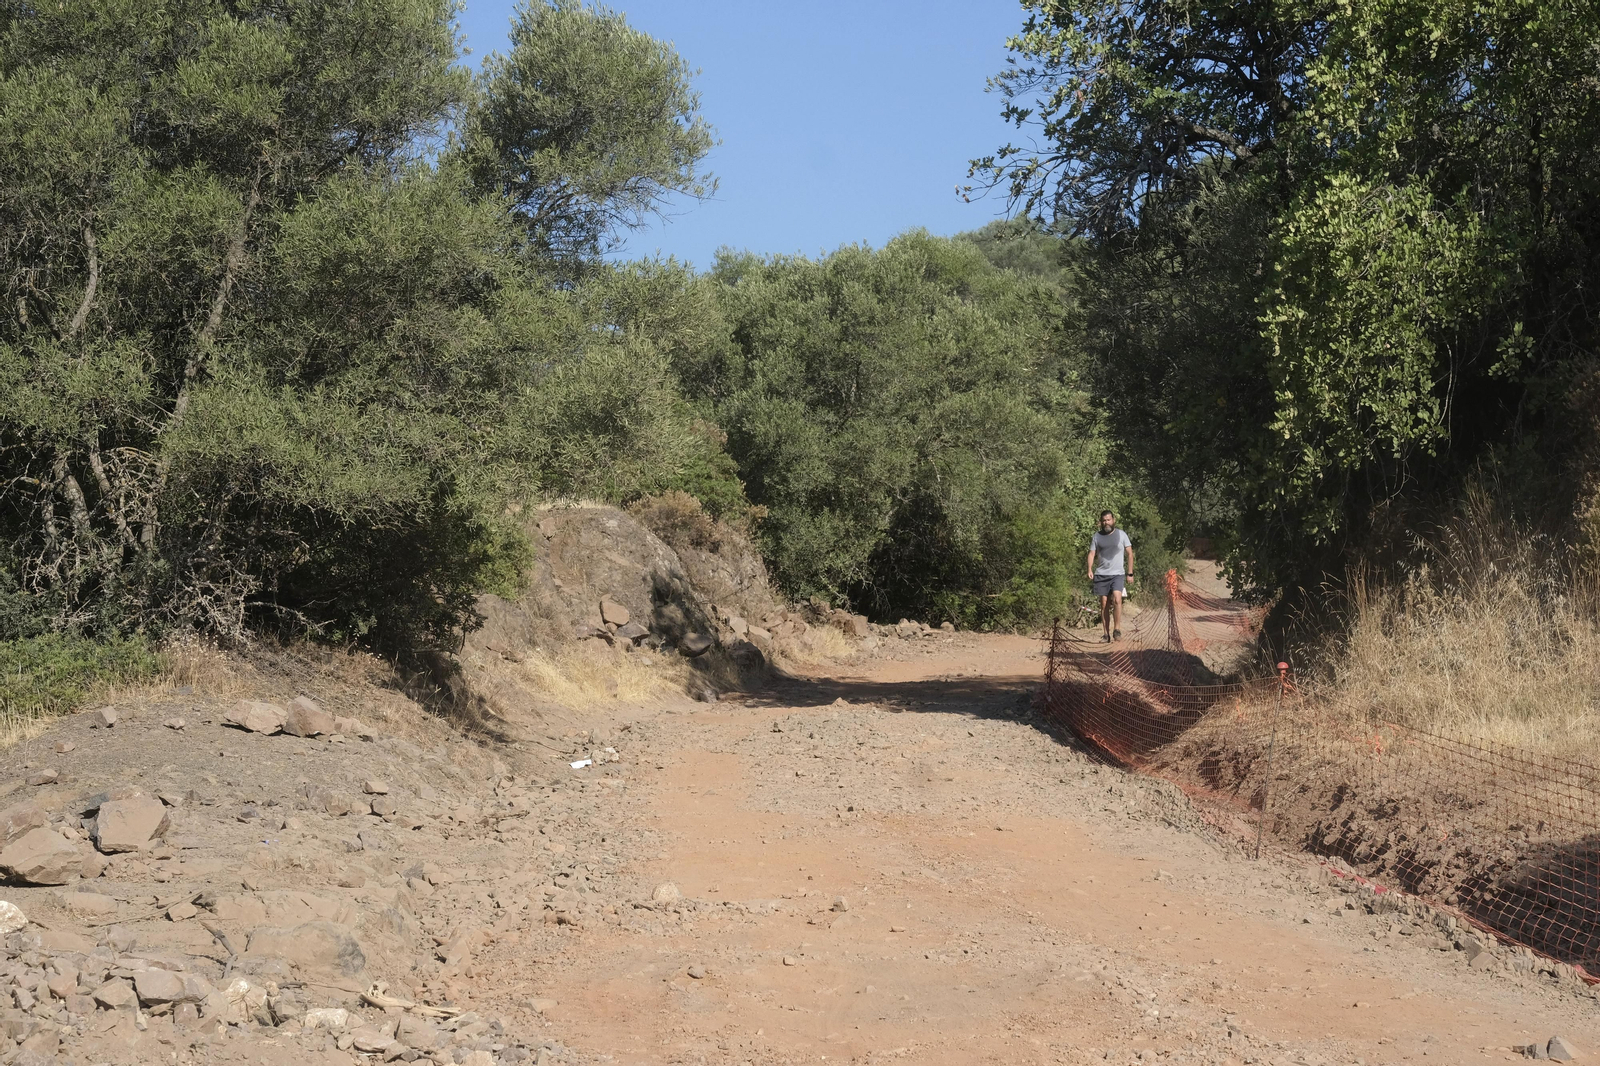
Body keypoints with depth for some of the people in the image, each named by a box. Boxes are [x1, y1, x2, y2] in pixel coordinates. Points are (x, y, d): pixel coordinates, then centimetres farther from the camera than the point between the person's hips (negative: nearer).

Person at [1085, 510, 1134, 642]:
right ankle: (1106, 633, 6)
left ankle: (1117, 629, -13)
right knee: (1104, 604, 2)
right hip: (1101, 574, 2)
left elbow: (1130, 554, 7)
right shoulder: (1097, 536, 8)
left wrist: (1130, 573, 2)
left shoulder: (1121, 535, 4)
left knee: (1117, 599, -21)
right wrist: (1090, 570, -12)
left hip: (1118, 574, -2)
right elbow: (1091, 554, 5)